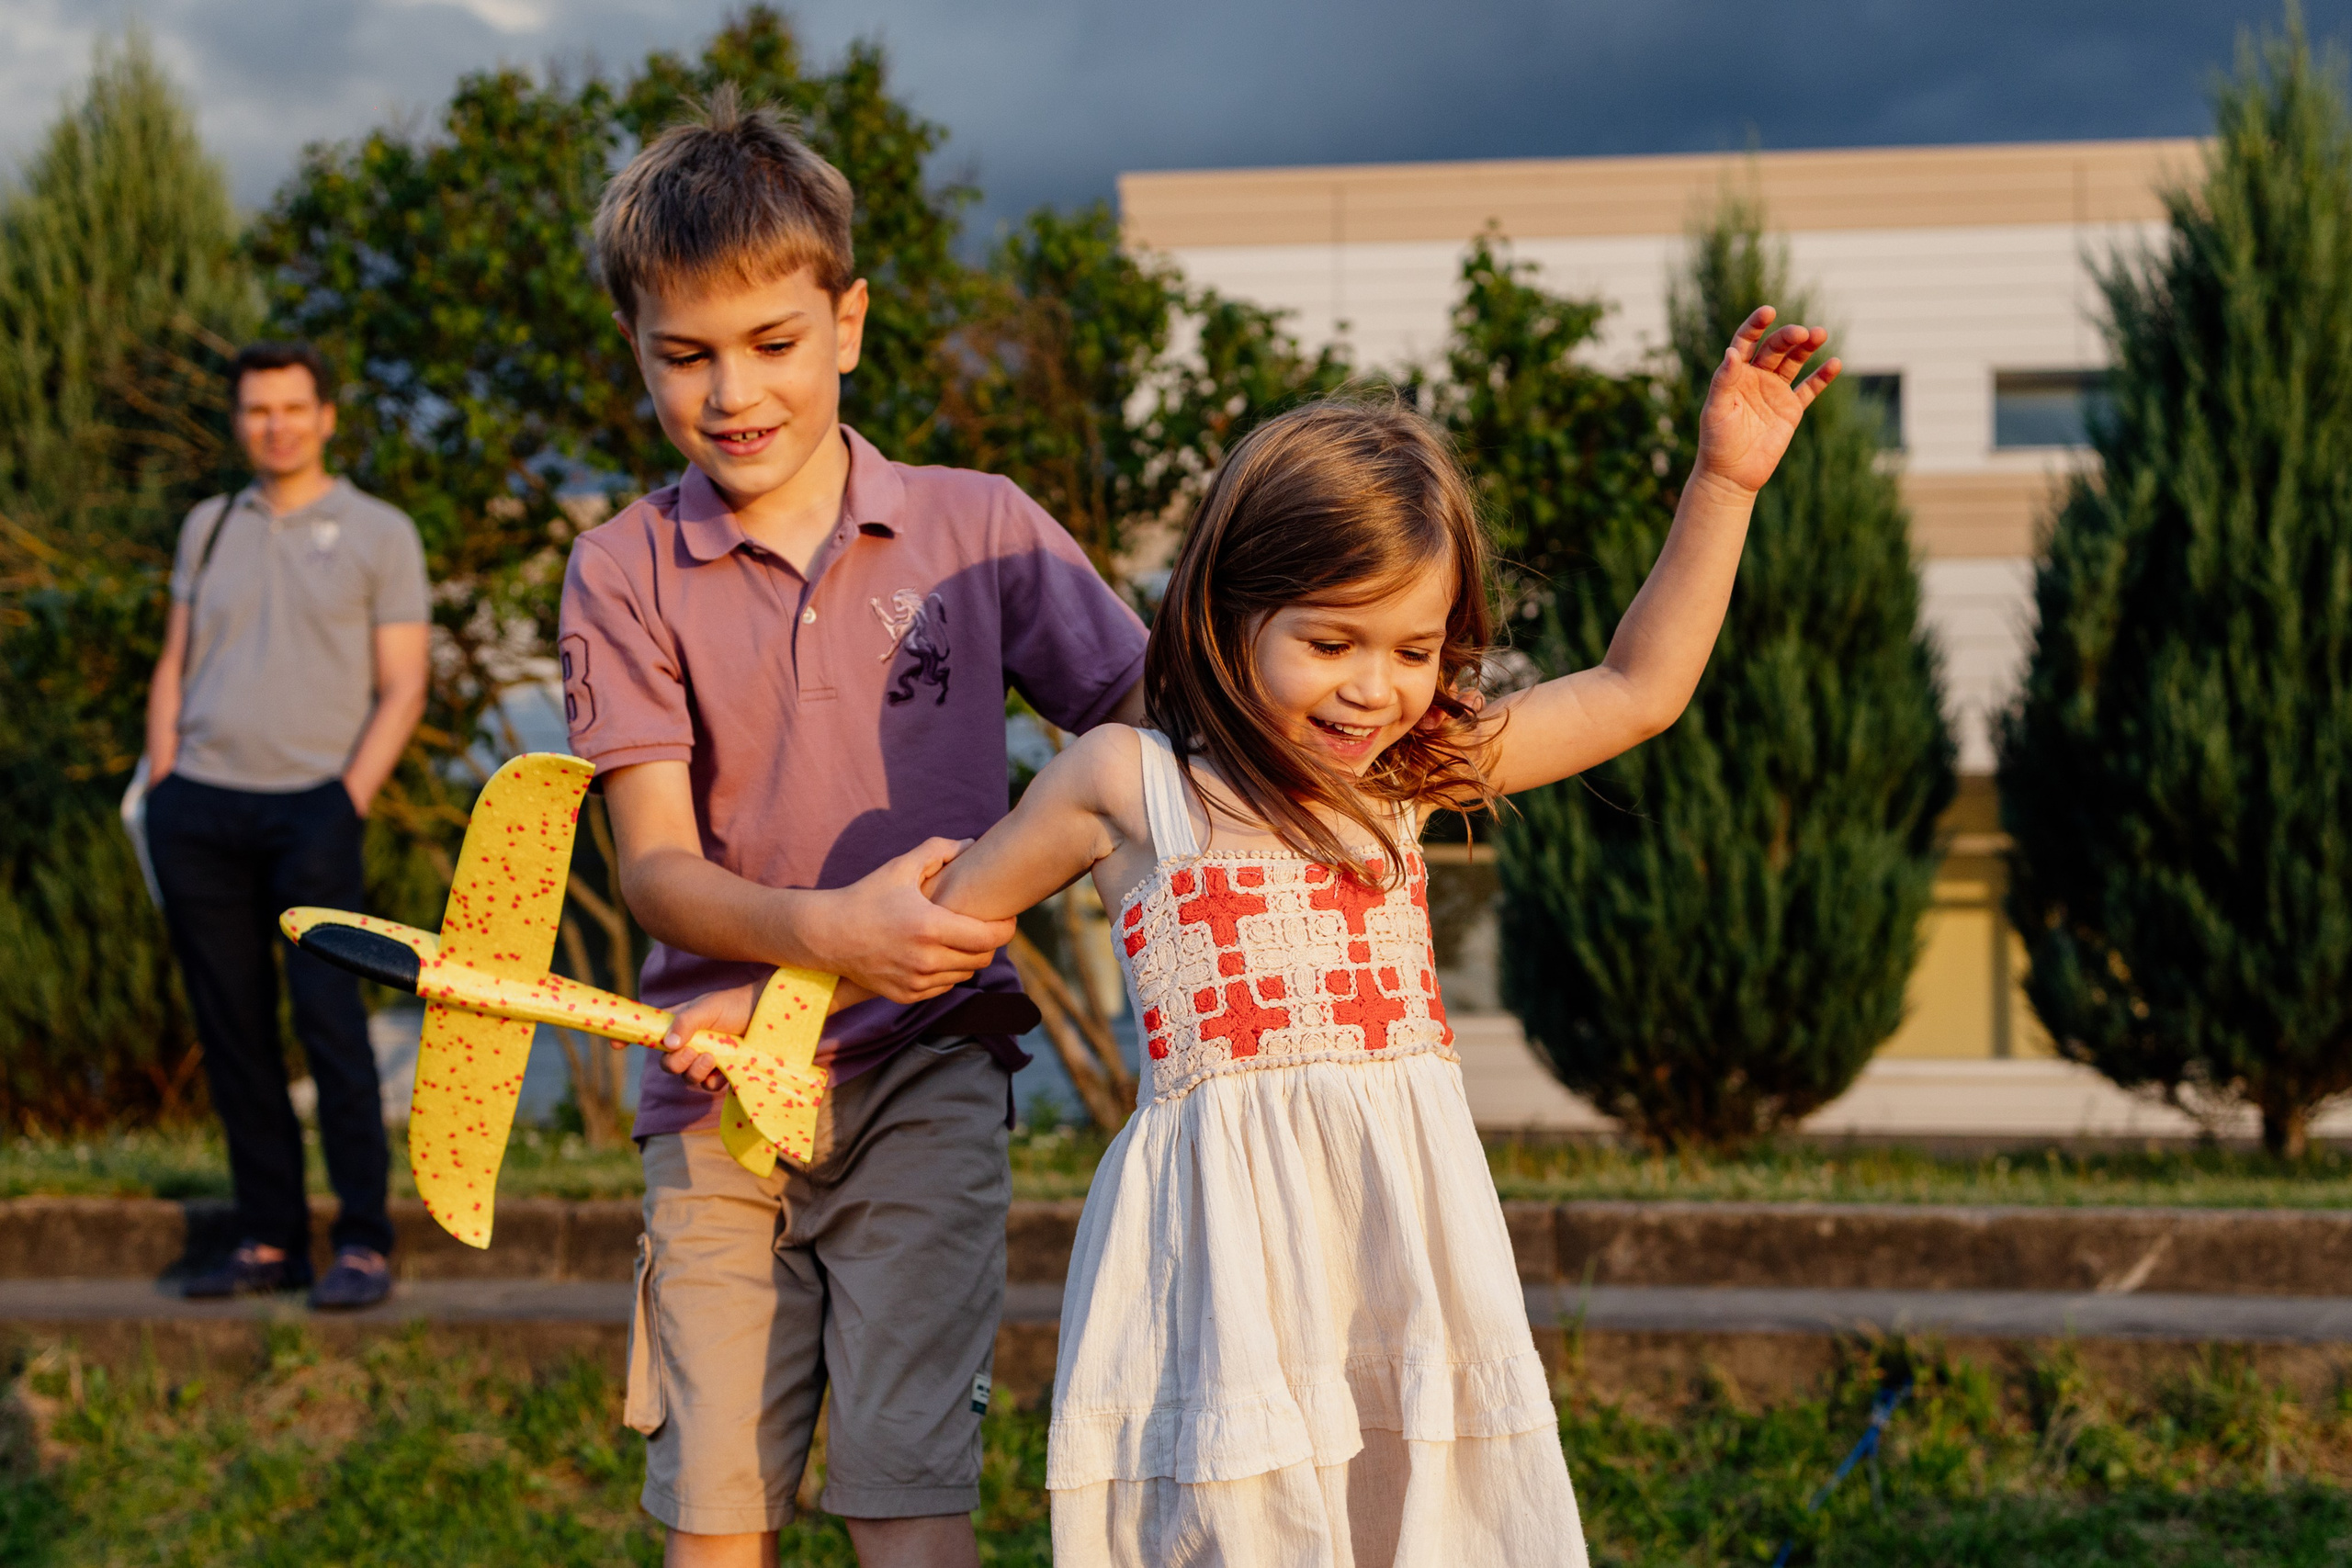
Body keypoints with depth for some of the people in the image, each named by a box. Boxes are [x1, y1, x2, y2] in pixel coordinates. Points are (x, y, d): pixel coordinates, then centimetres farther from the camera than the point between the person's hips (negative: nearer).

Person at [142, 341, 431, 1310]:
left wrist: (349, 802, -11)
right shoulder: (208, 528, 17)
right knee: (232, 1031, 4)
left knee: (329, 1019, -12)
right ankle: (269, 1240, 10)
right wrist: (159, 790, 7)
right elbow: (174, 667, 19)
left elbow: (401, 690, 0)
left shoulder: (379, 535, 5)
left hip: (311, 804, -4)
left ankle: (364, 1245, -8)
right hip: (198, 805, 4)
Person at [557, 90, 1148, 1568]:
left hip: (927, 1073, -1)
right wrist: (829, 928, -26)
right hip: (721, 1087, 1)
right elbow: (657, 866, -6)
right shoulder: (625, 573, 2)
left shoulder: (977, 529, 2)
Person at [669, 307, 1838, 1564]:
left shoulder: (1411, 776, 12)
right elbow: (949, 906, 15)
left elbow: (1636, 691, 17)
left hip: (1408, 1224, 4)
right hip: (1231, 1239, -4)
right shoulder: (1128, 784, 1)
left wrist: (1723, 482, 13)